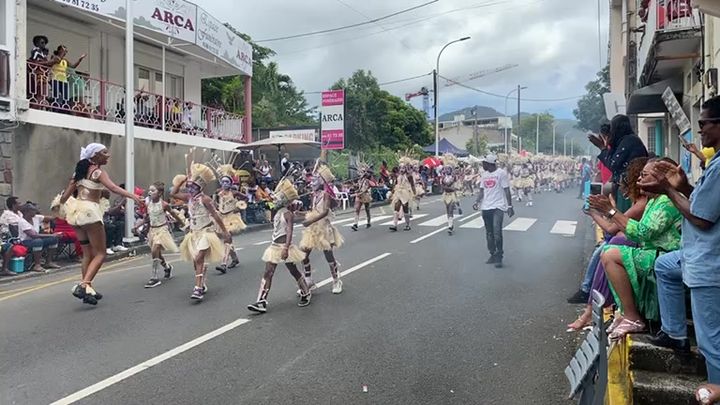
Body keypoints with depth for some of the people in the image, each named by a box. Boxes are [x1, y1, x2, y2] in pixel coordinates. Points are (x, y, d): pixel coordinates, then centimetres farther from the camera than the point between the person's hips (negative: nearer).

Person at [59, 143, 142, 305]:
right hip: (89, 210, -8)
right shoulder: (98, 171, -7)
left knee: (88, 253, 16)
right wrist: (132, 196, -37)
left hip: (77, 210, 8)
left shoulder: (81, 170, 17)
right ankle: (83, 285, -17)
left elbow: (66, 194, 19)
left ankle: (87, 288, 18)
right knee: (100, 253, -3)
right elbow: (113, 187, -26)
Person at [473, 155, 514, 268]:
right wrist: (477, 202, -2)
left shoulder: (501, 173, -7)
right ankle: (493, 255, 23)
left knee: (497, 232, -13)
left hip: (498, 207, -7)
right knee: (489, 233, 11)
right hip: (486, 207, 7)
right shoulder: (484, 174, 12)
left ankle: (499, 257, -1)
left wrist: (510, 206, -11)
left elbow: (507, 190, -8)